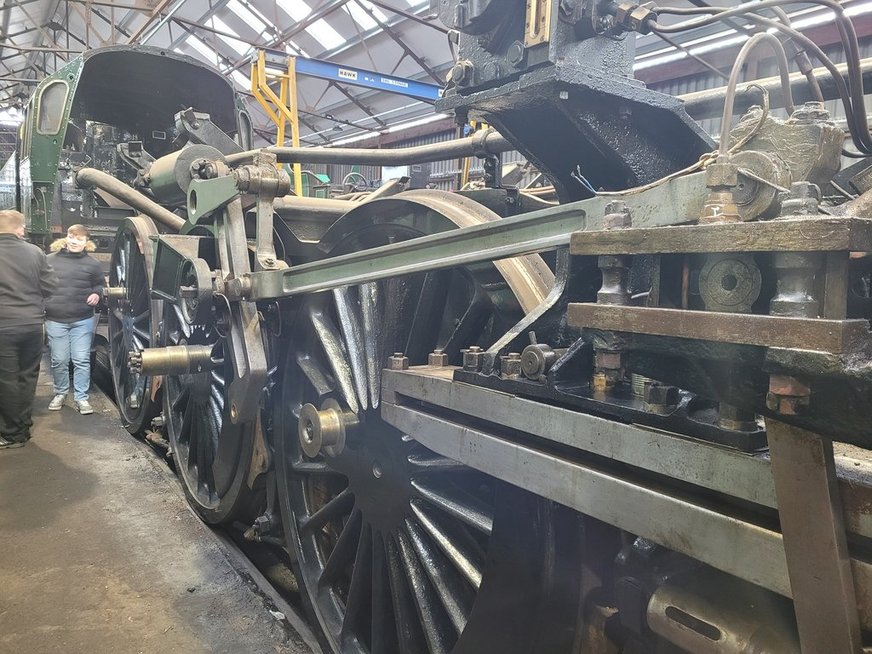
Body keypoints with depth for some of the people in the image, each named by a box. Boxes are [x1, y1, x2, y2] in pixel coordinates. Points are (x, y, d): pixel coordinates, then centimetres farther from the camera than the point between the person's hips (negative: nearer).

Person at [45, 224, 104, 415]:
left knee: (82, 360, 0)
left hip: (83, 320, 0)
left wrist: (96, 294, -7)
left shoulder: (92, 264, 3)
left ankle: (81, 398, 9)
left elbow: (100, 285, 14)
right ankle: (60, 393, 26)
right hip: (55, 320, 1)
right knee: (59, 360, 7)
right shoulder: (50, 260, 3)